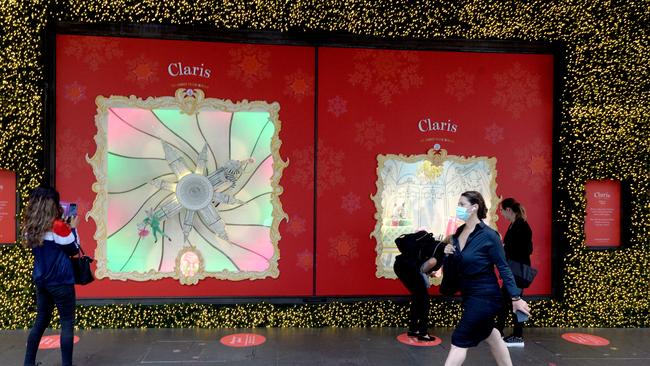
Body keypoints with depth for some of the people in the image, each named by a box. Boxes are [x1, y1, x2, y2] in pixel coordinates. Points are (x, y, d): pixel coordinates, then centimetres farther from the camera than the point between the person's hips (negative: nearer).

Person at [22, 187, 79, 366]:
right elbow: (73, 250, -7)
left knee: (41, 321, 19)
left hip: (41, 281, 7)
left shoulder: (31, 226, 1)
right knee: (67, 323, 3)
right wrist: (73, 228, 3)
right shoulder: (58, 226, -18)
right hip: (60, 282, -7)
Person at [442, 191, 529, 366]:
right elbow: (449, 270, 8)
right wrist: (448, 255, -12)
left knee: (459, 340, -6)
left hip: (485, 297, -8)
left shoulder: (488, 235, -17)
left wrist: (515, 297, -13)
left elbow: (503, 268, -13)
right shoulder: (457, 234, 3)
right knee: (489, 335, 21)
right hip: (469, 295, 8)